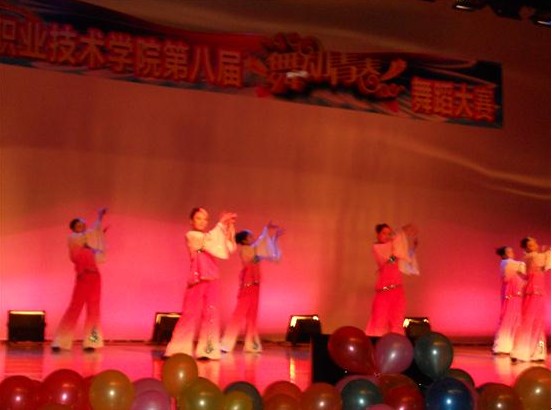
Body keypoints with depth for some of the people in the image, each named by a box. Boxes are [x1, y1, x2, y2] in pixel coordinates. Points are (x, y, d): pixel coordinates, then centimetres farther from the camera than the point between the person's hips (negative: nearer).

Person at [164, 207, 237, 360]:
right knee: (191, 313, -6)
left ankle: (206, 350, 3)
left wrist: (229, 229, 0)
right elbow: (209, 240, -18)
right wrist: (221, 223, -14)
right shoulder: (191, 235, 1)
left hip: (211, 280, 5)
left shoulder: (209, 237, 17)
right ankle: (179, 350, 0)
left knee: (210, 313, 1)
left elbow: (229, 249, 7)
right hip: (197, 280, -5)